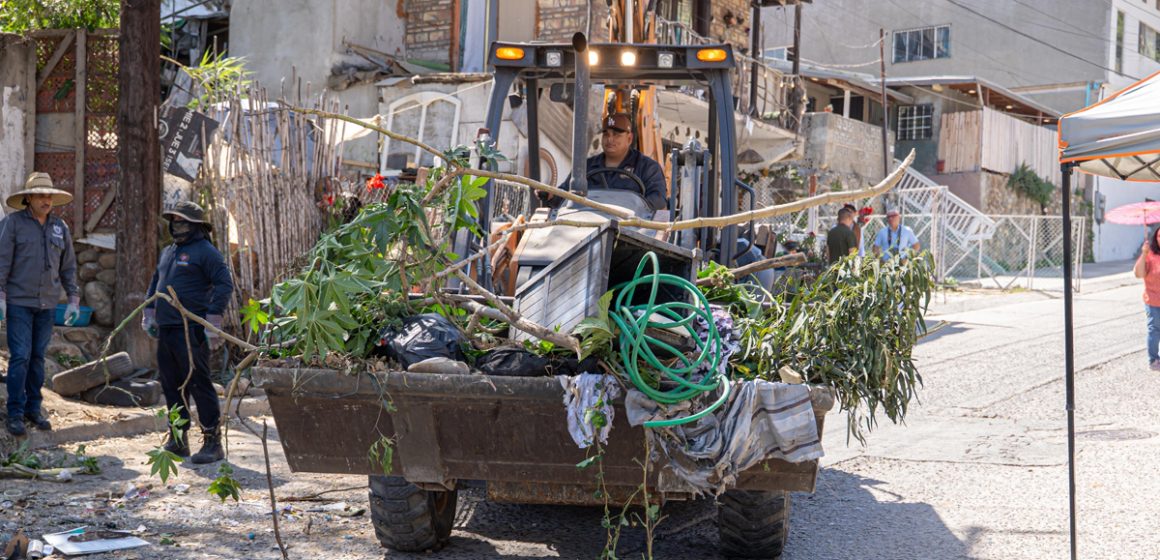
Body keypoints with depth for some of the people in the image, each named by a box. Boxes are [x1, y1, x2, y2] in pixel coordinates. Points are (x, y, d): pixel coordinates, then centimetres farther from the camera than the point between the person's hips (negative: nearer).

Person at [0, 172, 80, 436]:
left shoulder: (60, 227, 10)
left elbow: (68, 266, 15)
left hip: (47, 304, 4)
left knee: (38, 357, 9)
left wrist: (73, 298, 11)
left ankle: (33, 408, 17)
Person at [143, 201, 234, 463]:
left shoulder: (205, 251, -7)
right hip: (166, 330, 9)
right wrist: (149, 315, 19)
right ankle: (177, 440, 20)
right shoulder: (167, 252, 19)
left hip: (191, 331, -8)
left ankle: (212, 442, -5)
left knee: (198, 383, -9)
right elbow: (155, 284, 29)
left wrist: (213, 322, -19)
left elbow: (225, 284, -14)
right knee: (171, 385, 11)